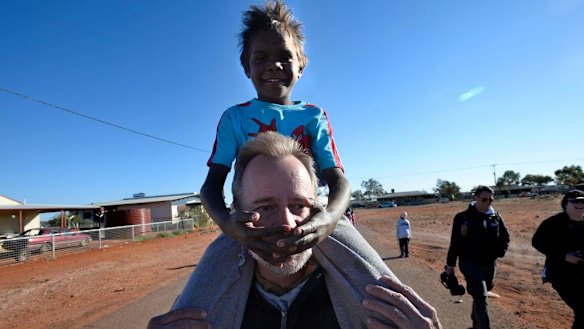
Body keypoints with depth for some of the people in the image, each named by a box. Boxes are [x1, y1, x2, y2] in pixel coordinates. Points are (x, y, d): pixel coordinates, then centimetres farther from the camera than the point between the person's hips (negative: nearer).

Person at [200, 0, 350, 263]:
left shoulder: (314, 116, 3)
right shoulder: (234, 117, 1)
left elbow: (338, 179, -8)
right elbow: (212, 184, -7)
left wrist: (331, 216, -33)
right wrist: (225, 221, -31)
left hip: (311, 227, 1)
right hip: (253, 230, 0)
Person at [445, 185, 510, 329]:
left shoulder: (496, 217, 0)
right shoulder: (462, 217, -11)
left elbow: (505, 238, 15)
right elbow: (455, 242, -7)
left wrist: (498, 254, 1)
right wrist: (450, 264, -4)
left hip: (489, 264, 5)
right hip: (470, 263, -4)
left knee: (479, 296, 19)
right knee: (481, 297, -12)